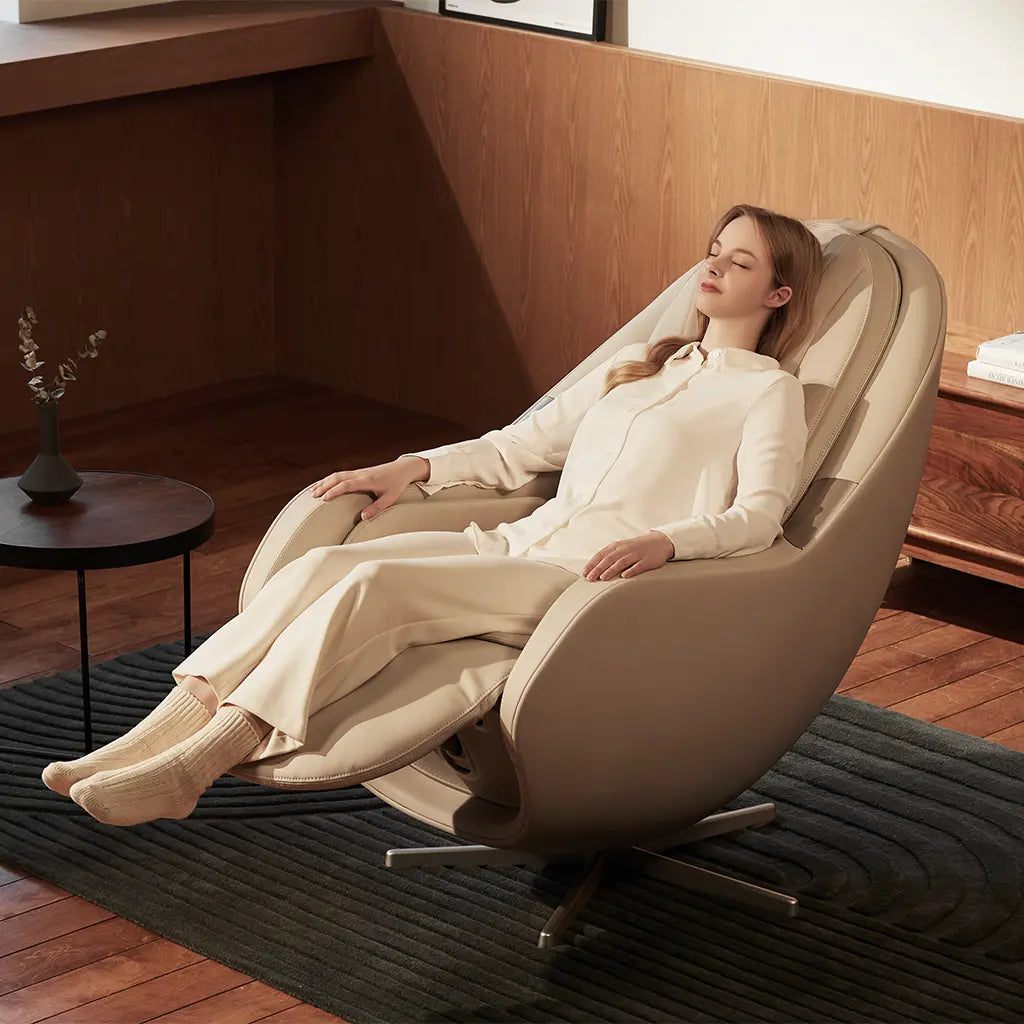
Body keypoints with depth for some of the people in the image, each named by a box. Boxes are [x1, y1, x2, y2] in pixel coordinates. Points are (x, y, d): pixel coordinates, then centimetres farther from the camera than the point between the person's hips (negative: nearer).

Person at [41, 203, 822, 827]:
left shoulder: (770, 393, 8)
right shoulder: (632, 368, 29)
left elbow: (758, 517, -9)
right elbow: (519, 446, 28)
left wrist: (662, 542, -28)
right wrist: (410, 469, 14)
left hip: (593, 575, -7)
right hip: (522, 545, 7)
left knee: (377, 583, -29)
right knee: (324, 563, -19)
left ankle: (194, 767, -36)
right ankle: (160, 732, -29)